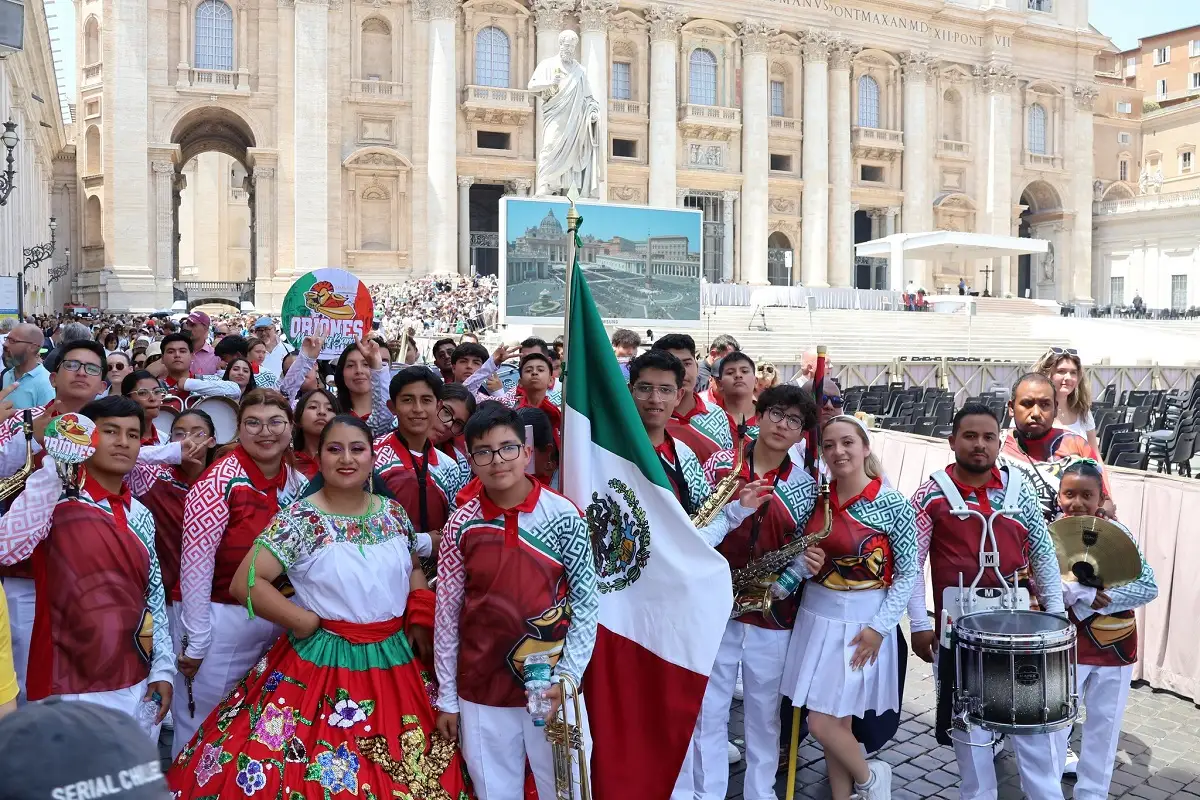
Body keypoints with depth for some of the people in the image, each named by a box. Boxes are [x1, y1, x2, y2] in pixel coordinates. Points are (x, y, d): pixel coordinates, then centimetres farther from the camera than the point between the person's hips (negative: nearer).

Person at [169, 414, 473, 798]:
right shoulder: (299, 520, -11)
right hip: (324, 662, -4)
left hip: (397, 659, 5)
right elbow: (245, 583, -17)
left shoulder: (393, 513, 4)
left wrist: (420, 622, 1)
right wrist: (310, 623, -14)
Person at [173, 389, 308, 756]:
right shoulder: (221, 481, -14)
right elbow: (195, 563, -16)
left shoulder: (298, 483, 3)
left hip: (280, 620, 6)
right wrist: (196, 641, -14)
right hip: (224, 620, -5)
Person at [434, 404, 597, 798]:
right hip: (481, 690, 1)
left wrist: (566, 677, -9)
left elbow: (586, 603, -4)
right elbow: (446, 612, 1)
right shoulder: (461, 524, -5)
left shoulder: (563, 515, -9)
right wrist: (447, 696, 4)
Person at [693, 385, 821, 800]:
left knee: (765, 712, 14)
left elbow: (802, 552, 6)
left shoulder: (805, 486, 1)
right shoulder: (720, 462, -3)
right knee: (708, 711, 7)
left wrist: (811, 563, -14)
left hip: (772, 613, 1)